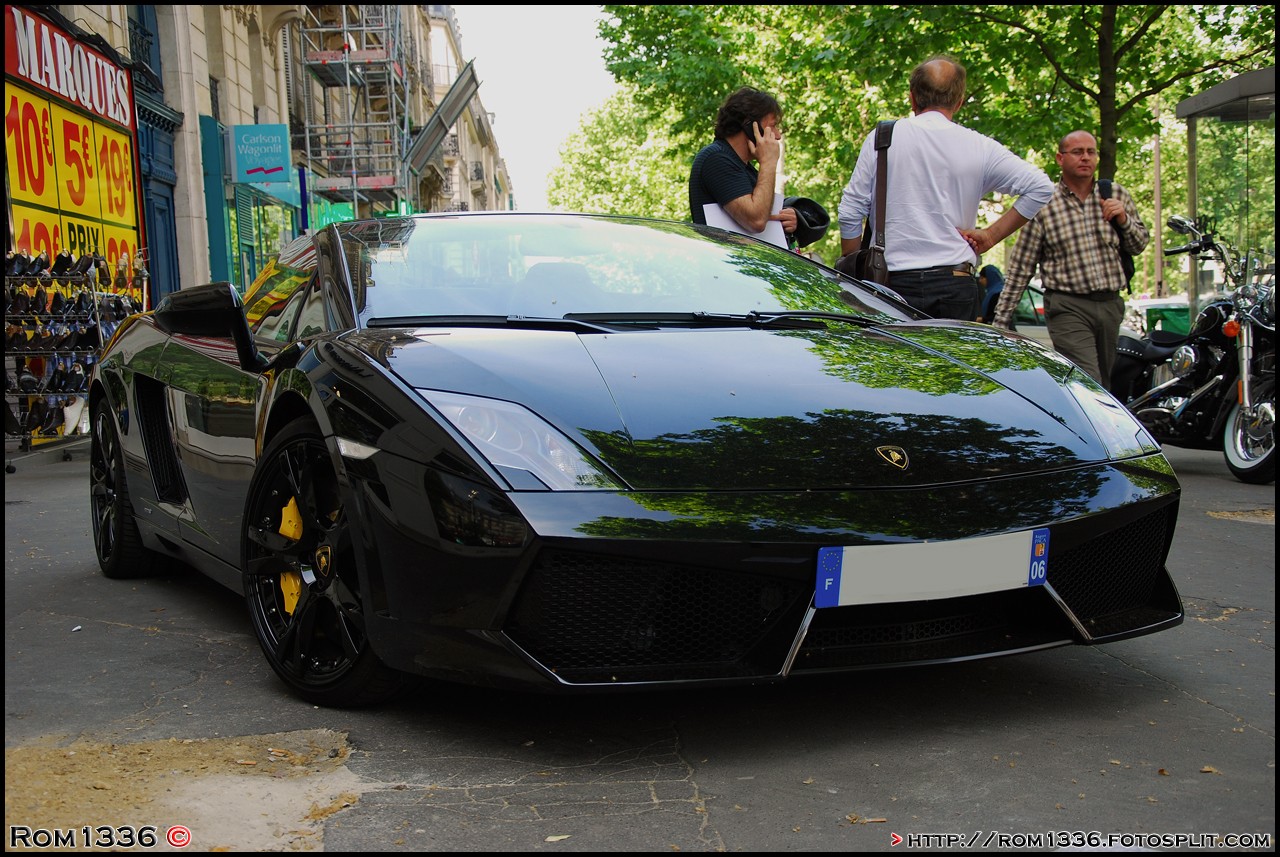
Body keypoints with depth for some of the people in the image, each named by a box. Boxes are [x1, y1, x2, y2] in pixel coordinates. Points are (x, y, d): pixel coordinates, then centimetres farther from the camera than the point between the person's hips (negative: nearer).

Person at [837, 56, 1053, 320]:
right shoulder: (979, 147, 5)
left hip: (895, 282, 0)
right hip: (956, 286, 1)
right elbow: (1041, 187, 4)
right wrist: (991, 235, 6)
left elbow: (850, 212, 4)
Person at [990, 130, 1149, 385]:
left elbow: (1139, 246, 17)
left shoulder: (1117, 196, 9)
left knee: (1105, 384, 11)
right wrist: (1001, 321, -4)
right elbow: (1020, 268, -1)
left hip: (1111, 304, 5)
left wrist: (1124, 220, -5)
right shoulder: (1043, 205, -2)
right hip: (1068, 307, -5)